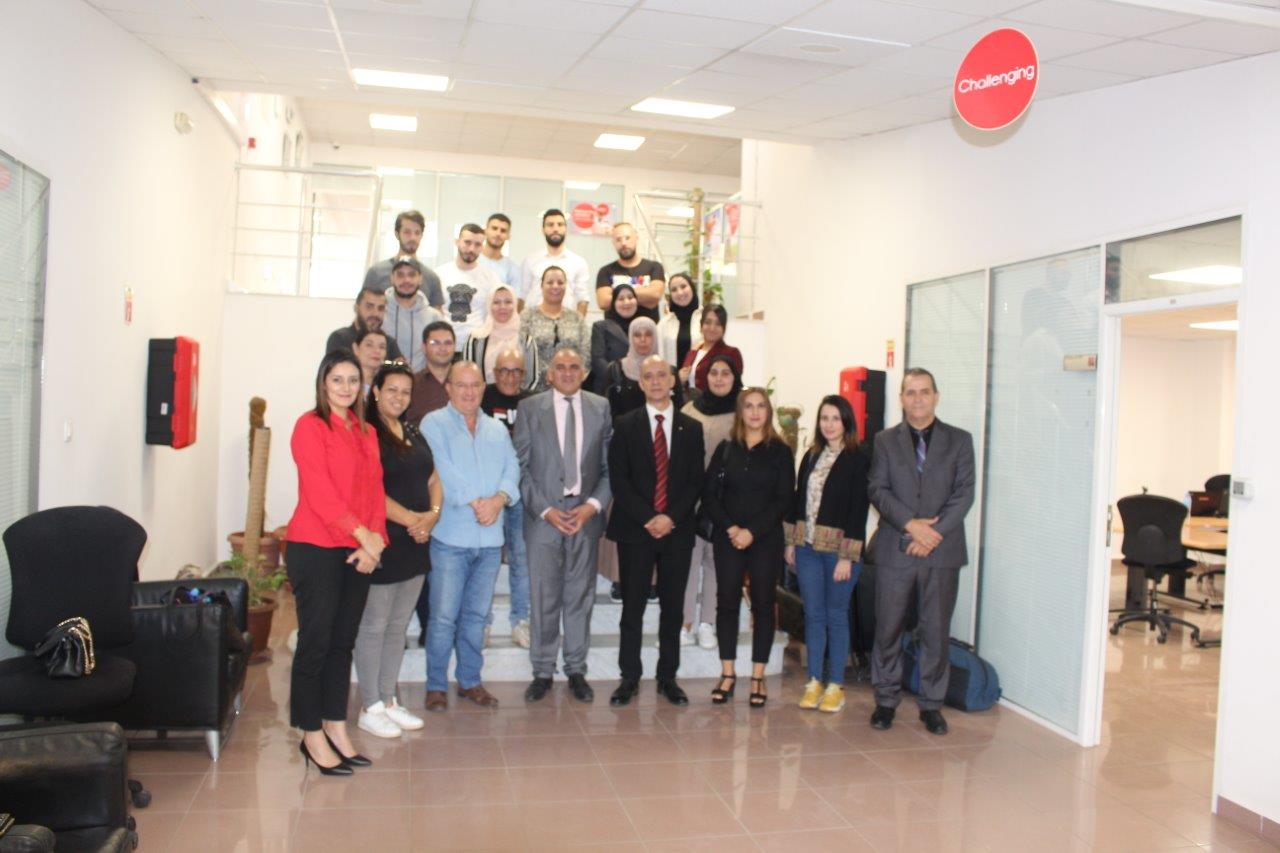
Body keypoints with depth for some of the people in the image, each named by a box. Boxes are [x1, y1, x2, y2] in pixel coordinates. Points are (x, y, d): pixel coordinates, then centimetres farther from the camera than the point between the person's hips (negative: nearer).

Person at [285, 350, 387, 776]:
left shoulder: (367, 433, 14)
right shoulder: (310, 426, -7)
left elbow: (375, 489, 9)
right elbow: (319, 490, -15)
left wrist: (375, 538, -5)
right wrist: (363, 533, -18)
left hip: (357, 552, 6)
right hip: (315, 548, -6)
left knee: (343, 641, 12)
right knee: (315, 642, 1)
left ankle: (336, 727, 23)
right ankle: (312, 736, 13)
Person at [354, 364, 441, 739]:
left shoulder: (414, 434, 15)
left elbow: (433, 480, 15)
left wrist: (432, 514, -3)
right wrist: (410, 518, -18)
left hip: (414, 543, 8)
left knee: (398, 625, 14)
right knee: (373, 626, 2)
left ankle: (388, 700, 25)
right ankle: (370, 708, 13)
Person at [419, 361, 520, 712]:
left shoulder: (497, 429, 16)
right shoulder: (434, 424, -1)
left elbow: (512, 469, 6)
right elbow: (442, 470, -12)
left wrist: (499, 498, -12)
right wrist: (475, 502, -15)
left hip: (490, 537, 5)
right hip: (450, 535, -5)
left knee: (476, 615, 12)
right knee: (443, 616, -2)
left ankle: (469, 680, 24)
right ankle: (436, 685, 11)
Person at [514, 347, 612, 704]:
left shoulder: (601, 408, 5)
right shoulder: (530, 408, 2)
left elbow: (609, 465, 5)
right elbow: (521, 467, -1)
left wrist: (593, 505, -9)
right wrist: (545, 509, -10)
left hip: (586, 514, 1)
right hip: (543, 515, -1)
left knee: (581, 596, 9)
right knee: (544, 597, 4)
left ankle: (577, 670, 21)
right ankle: (542, 671, 18)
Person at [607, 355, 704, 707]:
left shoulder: (691, 428, 8)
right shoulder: (625, 425, 2)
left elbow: (695, 481, 3)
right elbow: (618, 479, -4)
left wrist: (671, 517, -10)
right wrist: (647, 518, -12)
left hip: (677, 530, 2)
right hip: (635, 531, -1)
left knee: (672, 608, 7)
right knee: (632, 608, 3)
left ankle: (668, 678, 18)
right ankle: (629, 678, 13)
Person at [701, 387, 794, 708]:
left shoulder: (780, 451, 1)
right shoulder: (725, 449, 6)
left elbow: (783, 499, -5)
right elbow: (709, 495, 2)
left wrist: (752, 532, -13)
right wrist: (730, 528, -11)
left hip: (765, 539, -1)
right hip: (727, 538, 2)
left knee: (763, 604, 3)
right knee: (727, 602, 3)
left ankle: (758, 678, 12)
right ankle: (727, 674, 13)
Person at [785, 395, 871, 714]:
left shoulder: (858, 461, -7)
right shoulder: (811, 457, 10)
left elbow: (858, 510, -11)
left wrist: (847, 556, -15)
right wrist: (791, 541, 10)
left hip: (839, 548, -5)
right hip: (807, 547, 5)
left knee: (835, 615, 5)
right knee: (813, 614, 9)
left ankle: (835, 685, 15)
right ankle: (814, 681, 18)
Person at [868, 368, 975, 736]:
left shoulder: (959, 440, 6)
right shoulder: (885, 441, 7)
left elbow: (964, 493, -2)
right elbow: (877, 489, -2)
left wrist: (934, 532, -13)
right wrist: (910, 524, -15)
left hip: (942, 550, 0)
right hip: (894, 550, 0)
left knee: (936, 631, 6)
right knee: (888, 629, 5)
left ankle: (931, 704, 18)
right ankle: (886, 700, 19)